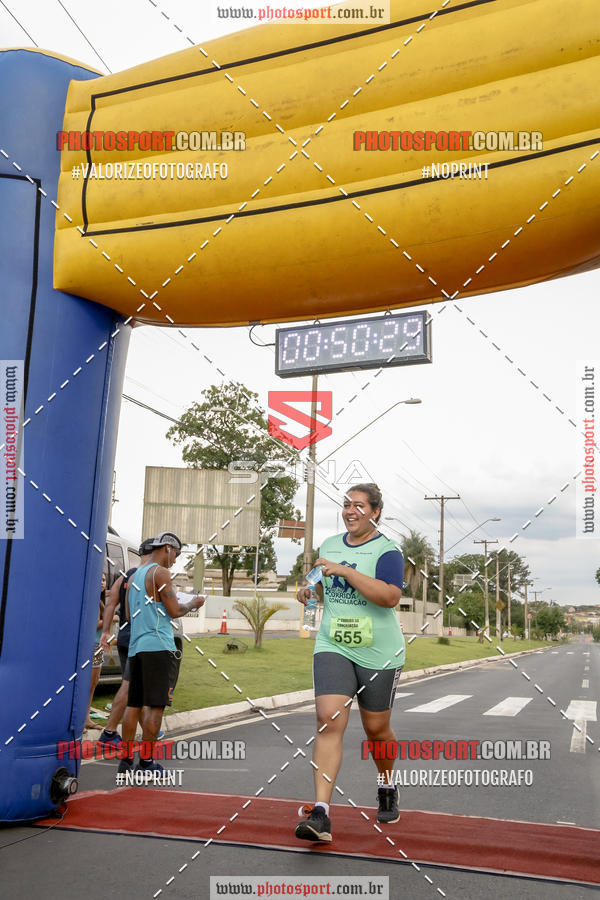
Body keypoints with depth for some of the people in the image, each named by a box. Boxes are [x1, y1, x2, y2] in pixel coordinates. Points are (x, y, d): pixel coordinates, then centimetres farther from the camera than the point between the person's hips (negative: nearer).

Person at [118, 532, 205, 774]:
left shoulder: (134, 576, 19)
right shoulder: (160, 573, -7)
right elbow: (175, 611, -10)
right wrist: (193, 603, 7)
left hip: (135, 646, 9)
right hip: (158, 646, -8)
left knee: (133, 704, 11)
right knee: (156, 706, -3)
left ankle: (126, 759, 13)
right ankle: (146, 761, -1)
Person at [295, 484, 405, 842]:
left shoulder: (387, 550, -10)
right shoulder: (329, 546, 10)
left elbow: (390, 596, -25)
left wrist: (346, 571, -26)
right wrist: (311, 590, 4)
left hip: (379, 653, -3)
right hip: (333, 648, 4)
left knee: (376, 729, 10)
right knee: (329, 721, -13)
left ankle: (387, 788, 40)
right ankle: (321, 813, -16)